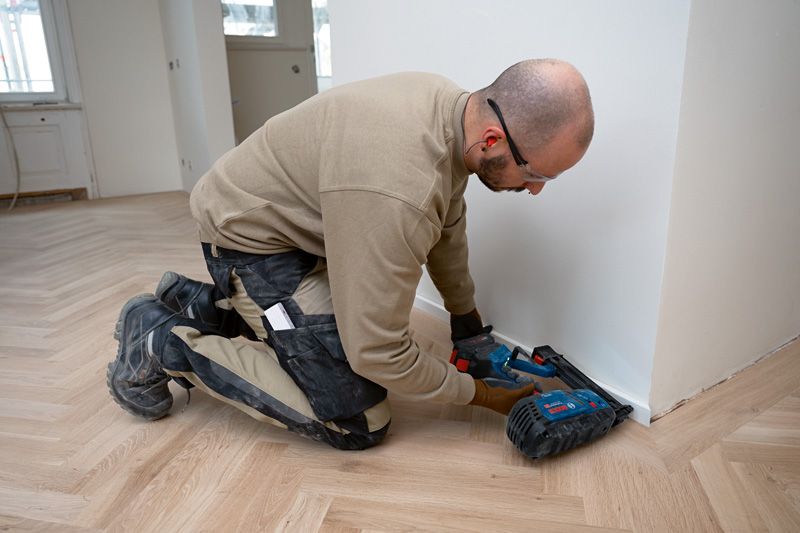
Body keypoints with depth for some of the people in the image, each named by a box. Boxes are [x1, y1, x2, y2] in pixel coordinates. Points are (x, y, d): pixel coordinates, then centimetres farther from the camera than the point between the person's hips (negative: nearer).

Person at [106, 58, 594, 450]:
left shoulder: (456, 107, -9)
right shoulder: (395, 192, -39)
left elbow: (448, 225, 7)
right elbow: (377, 353, -28)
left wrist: (467, 322, 15)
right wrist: (478, 394, -12)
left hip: (295, 220, 9)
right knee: (358, 424, -9)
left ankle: (198, 305, 25)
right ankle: (164, 343, 1)